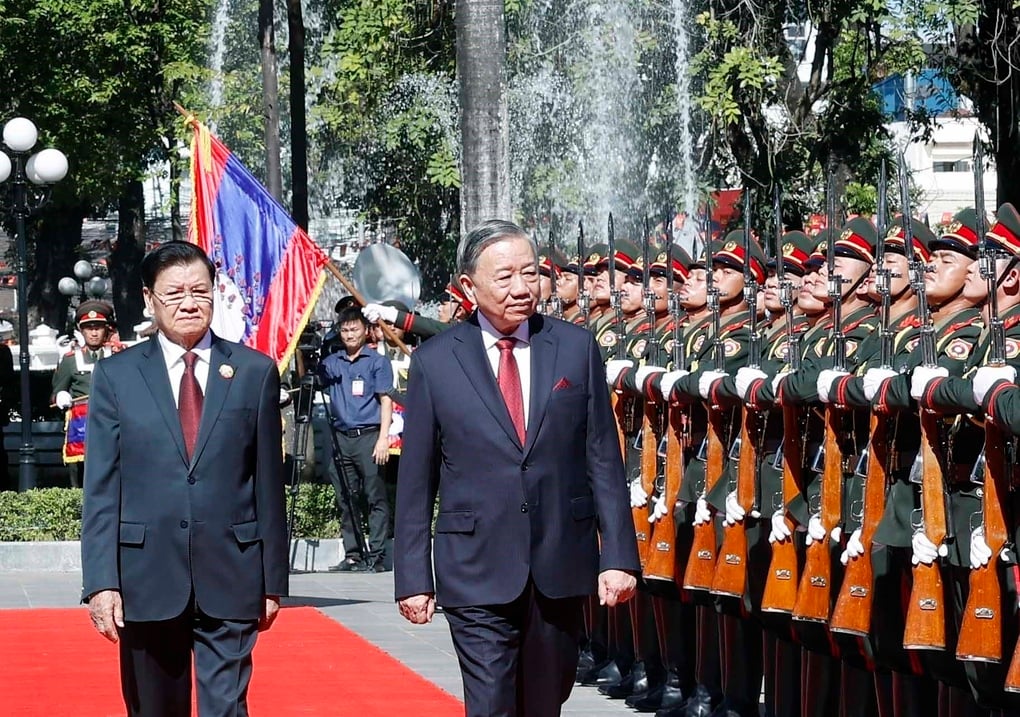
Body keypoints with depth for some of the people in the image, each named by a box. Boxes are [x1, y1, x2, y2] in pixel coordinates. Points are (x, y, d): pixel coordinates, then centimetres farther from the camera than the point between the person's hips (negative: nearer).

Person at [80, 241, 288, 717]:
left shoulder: (255, 372, 6)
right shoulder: (115, 375, 5)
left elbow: (268, 482, 6)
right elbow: (101, 488, 1)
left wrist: (272, 579, 4)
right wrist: (101, 582, -7)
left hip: (230, 579, -1)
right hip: (147, 580, 1)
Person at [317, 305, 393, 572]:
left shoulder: (377, 362, 3)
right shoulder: (330, 363, 15)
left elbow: (385, 401, -1)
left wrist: (383, 438, -10)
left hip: (368, 437, -4)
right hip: (341, 438, 5)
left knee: (375, 498, -6)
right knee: (346, 500, 5)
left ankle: (375, 556, -6)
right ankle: (352, 555, 10)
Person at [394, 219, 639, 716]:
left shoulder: (576, 348, 3)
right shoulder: (434, 362, -1)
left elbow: (603, 460, 4)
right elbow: (415, 482, 2)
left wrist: (618, 555, -2)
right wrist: (413, 577, 0)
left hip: (560, 566, 2)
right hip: (478, 573, -2)